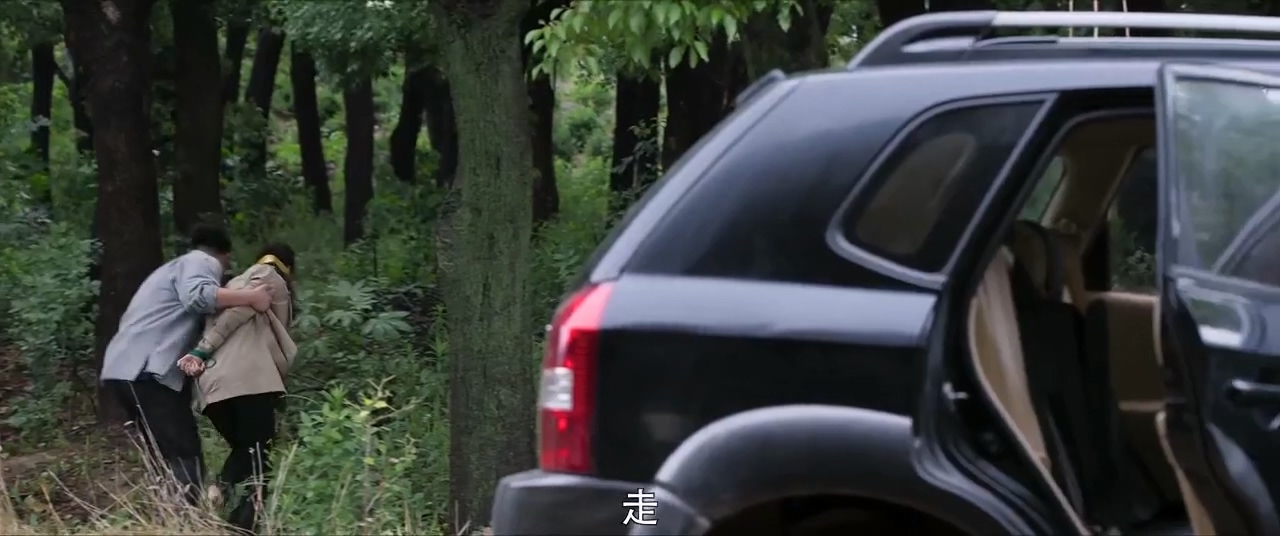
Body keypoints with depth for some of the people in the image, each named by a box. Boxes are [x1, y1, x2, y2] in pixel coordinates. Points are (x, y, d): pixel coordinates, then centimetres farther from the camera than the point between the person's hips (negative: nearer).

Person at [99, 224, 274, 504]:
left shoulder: (178, 266, 32)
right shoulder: (202, 262, 1)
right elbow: (197, 296, -21)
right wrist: (250, 297, -23)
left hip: (125, 370, 10)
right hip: (145, 372, -10)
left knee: (172, 463, 11)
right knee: (185, 462, -14)